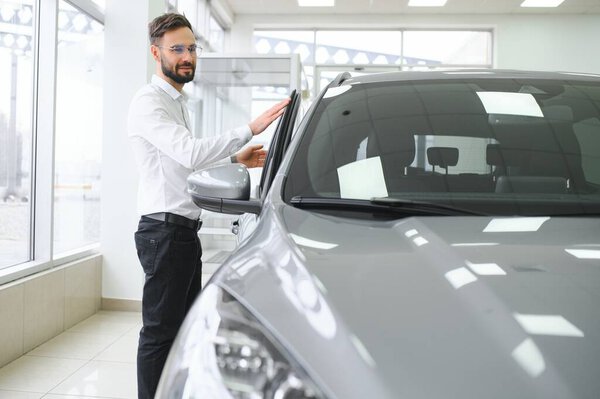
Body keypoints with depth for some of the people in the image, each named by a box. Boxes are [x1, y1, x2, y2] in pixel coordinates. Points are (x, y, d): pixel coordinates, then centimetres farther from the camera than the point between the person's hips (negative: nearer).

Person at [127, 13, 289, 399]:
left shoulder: (177, 101, 19)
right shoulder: (149, 102, -13)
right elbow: (190, 153, -29)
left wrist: (235, 158, 17)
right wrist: (250, 129, -30)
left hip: (185, 229, 10)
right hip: (164, 230, -10)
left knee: (187, 323, 18)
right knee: (160, 330, -3)